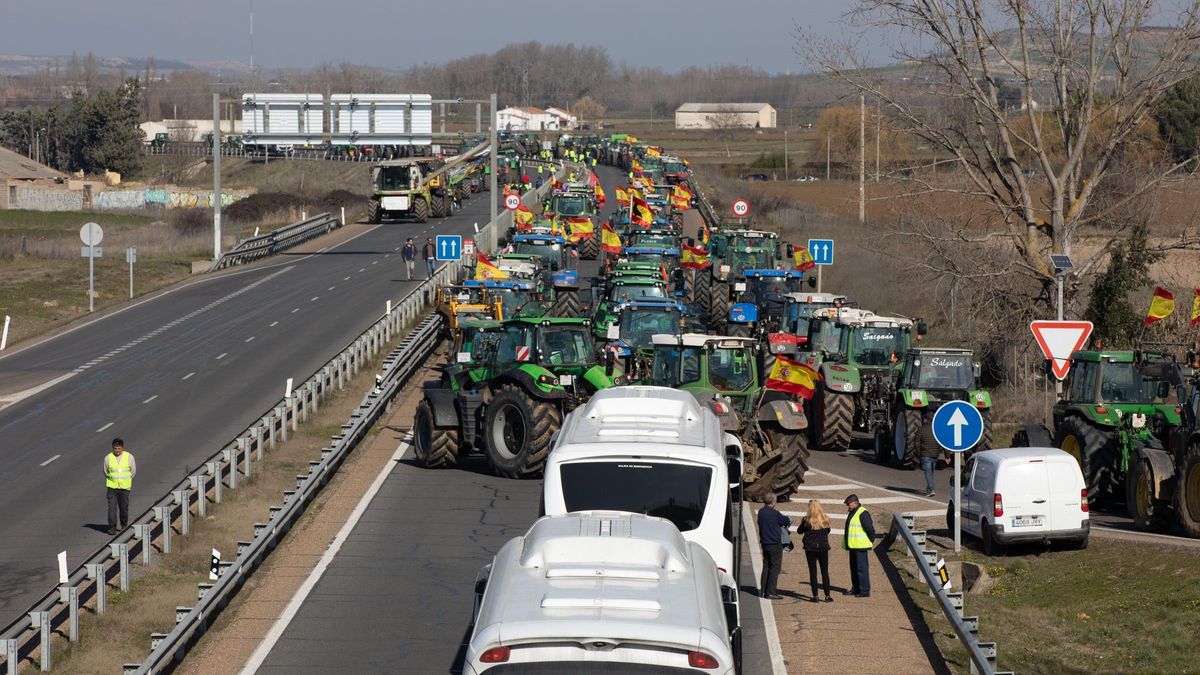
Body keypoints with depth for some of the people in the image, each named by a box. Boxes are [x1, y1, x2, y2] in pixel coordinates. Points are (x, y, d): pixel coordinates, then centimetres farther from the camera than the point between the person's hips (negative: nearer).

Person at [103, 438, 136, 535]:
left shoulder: (129, 457, -2)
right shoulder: (108, 458, -1)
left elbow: (133, 471, 10)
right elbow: (106, 472, 13)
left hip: (124, 487, 0)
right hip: (112, 486, 0)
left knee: (124, 508, 6)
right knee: (112, 507, -8)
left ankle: (124, 526, 23)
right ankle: (112, 527, -7)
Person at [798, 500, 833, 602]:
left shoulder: (807, 520, -13)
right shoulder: (825, 519, -3)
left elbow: (799, 531, 1)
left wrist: (802, 523, 17)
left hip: (810, 548, -2)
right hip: (823, 548, 2)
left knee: (813, 572, 4)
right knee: (825, 572, 9)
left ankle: (815, 595, 1)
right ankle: (827, 595, 6)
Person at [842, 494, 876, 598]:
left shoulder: (863, 514, -16)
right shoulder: (852, 513, 17)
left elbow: (870, 528, -18)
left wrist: (872, 541, -8)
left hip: (860, 546, -10)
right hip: (853, 546, 10)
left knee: (861, 568, -9)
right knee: (854, 568, 16)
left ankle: (865, 591, -7)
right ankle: (855, 588, 24)